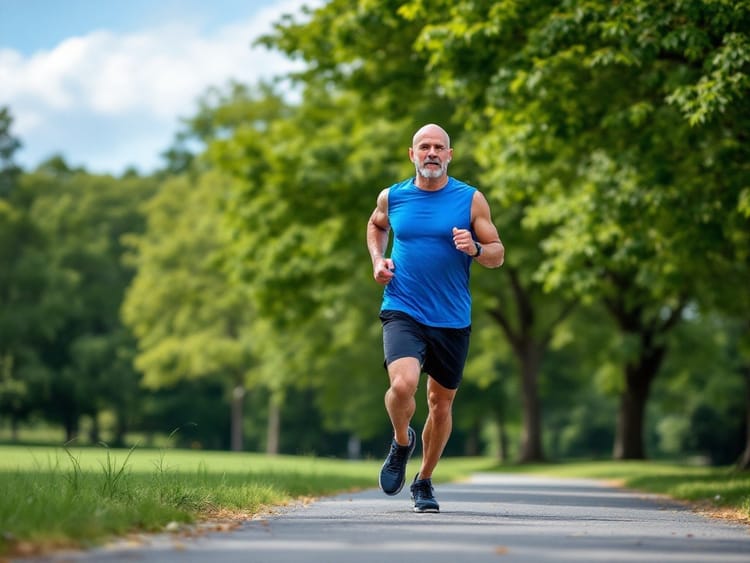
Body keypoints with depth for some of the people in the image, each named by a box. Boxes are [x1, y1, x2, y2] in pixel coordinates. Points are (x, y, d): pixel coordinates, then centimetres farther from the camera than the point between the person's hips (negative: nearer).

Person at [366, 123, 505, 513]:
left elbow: (497, 254, 3)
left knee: (441, 403, 10)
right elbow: (376, 225, 26)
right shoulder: (391, 197, 4)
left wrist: (474, 249, -18)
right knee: (402, 384, -26)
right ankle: (402, 442, 7)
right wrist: (377, 259, 8)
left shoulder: (471, 199, 0)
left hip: (452, 319, 1)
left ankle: (424, 481, 31)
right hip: (402, 312, -1)